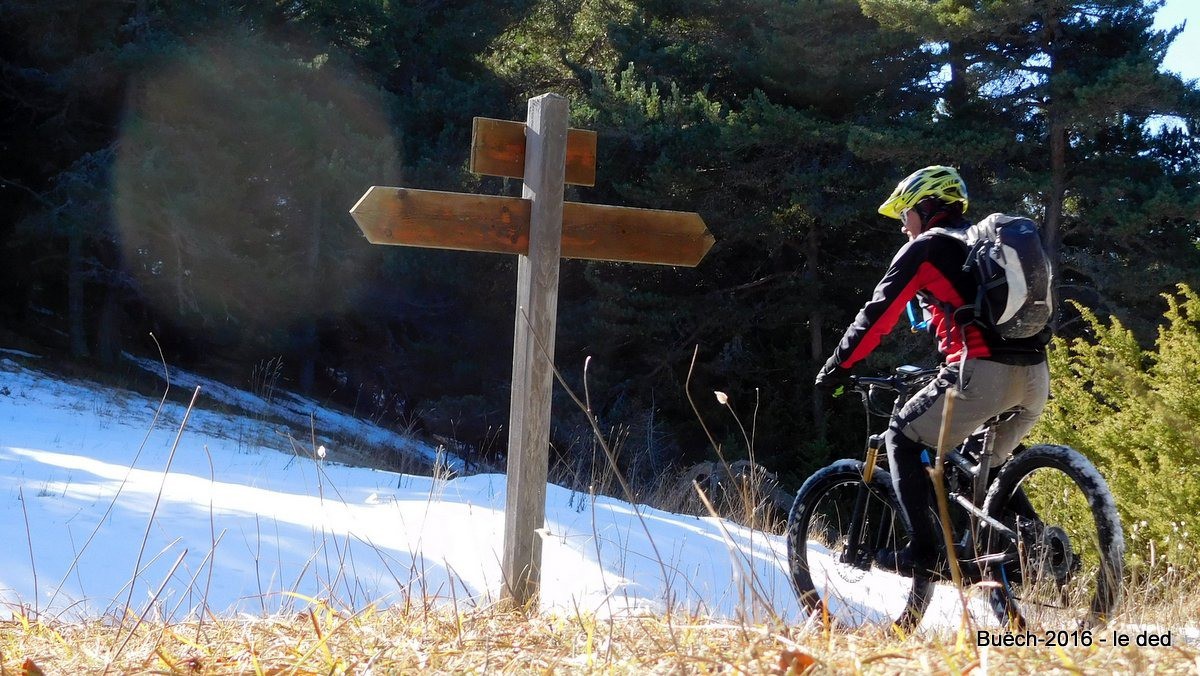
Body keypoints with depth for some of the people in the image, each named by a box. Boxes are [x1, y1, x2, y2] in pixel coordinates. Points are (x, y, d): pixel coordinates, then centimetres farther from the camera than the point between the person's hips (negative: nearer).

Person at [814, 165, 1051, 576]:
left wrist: (837, 367, 11)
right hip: (1035, 379, 7)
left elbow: (877, 316, 3)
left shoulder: (924, 249, 6)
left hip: (982, 372, -7)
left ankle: (924, 551, -1)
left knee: (903, 439, 9)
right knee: (988, 466, 26)